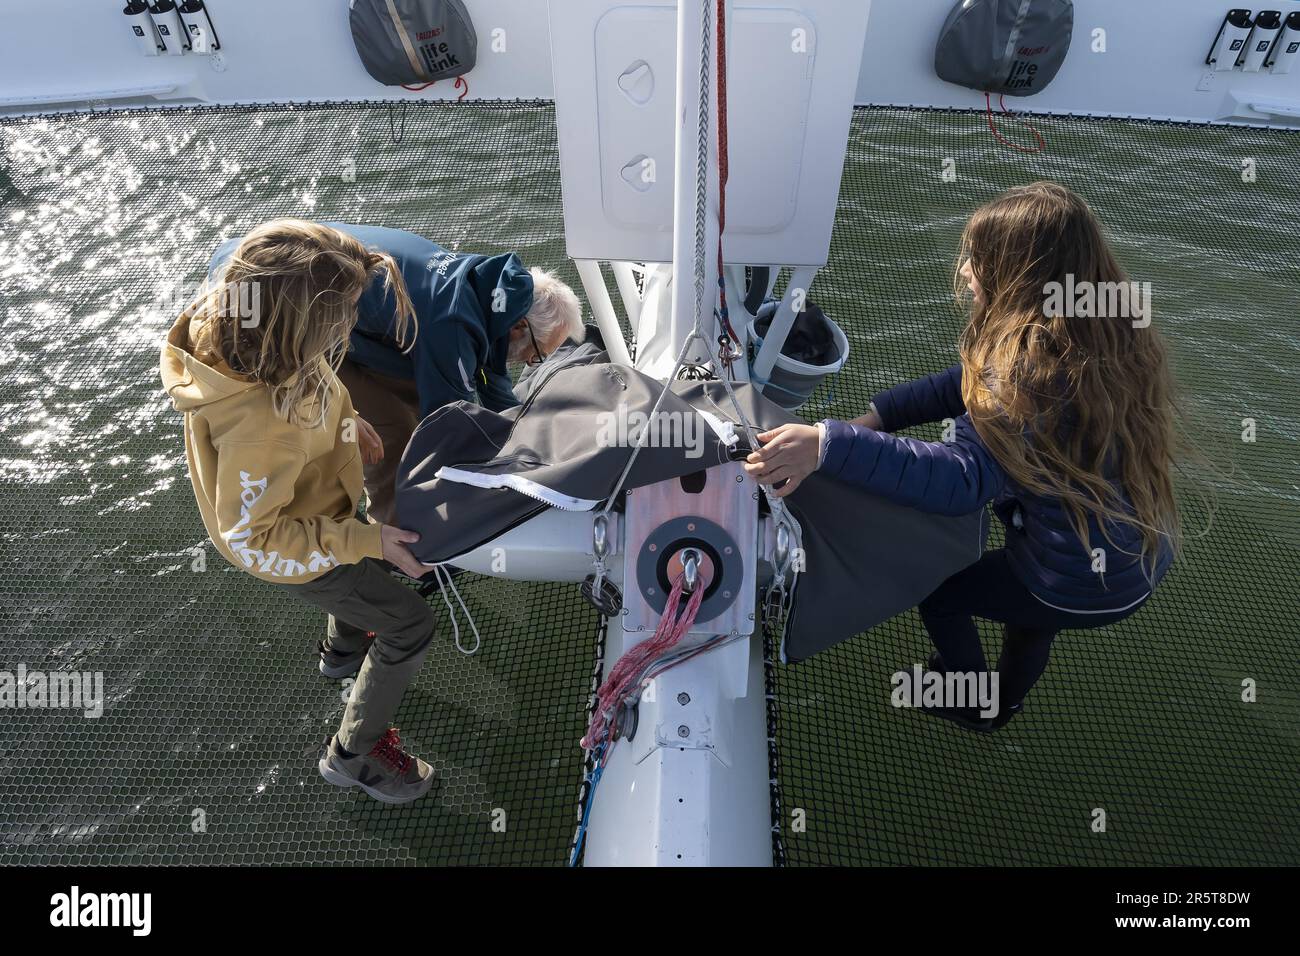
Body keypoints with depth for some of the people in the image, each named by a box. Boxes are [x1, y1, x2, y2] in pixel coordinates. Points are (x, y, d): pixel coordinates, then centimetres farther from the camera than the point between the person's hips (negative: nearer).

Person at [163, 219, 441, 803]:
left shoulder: (237, 331, -22)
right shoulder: (260, 428, -45)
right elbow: (253, 539, -31)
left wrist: (344, 421, -2)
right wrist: (369, 541, -28)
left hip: (306, 508, 8)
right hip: (286, 551, -8)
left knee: (373, 565, 32)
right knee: (410, 626, 3)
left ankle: (344, 650, 62)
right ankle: (353, 755, 26)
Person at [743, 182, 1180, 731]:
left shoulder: (1029, 367, -29)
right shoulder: (1111, 329, -1)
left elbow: (963, 477, -40)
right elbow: (978, 385, 2)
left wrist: (829, 447, -46)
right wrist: (876, 415, -6)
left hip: (1089, 588, -8)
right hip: (1148, 558, 8)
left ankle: (974, 706, 39)